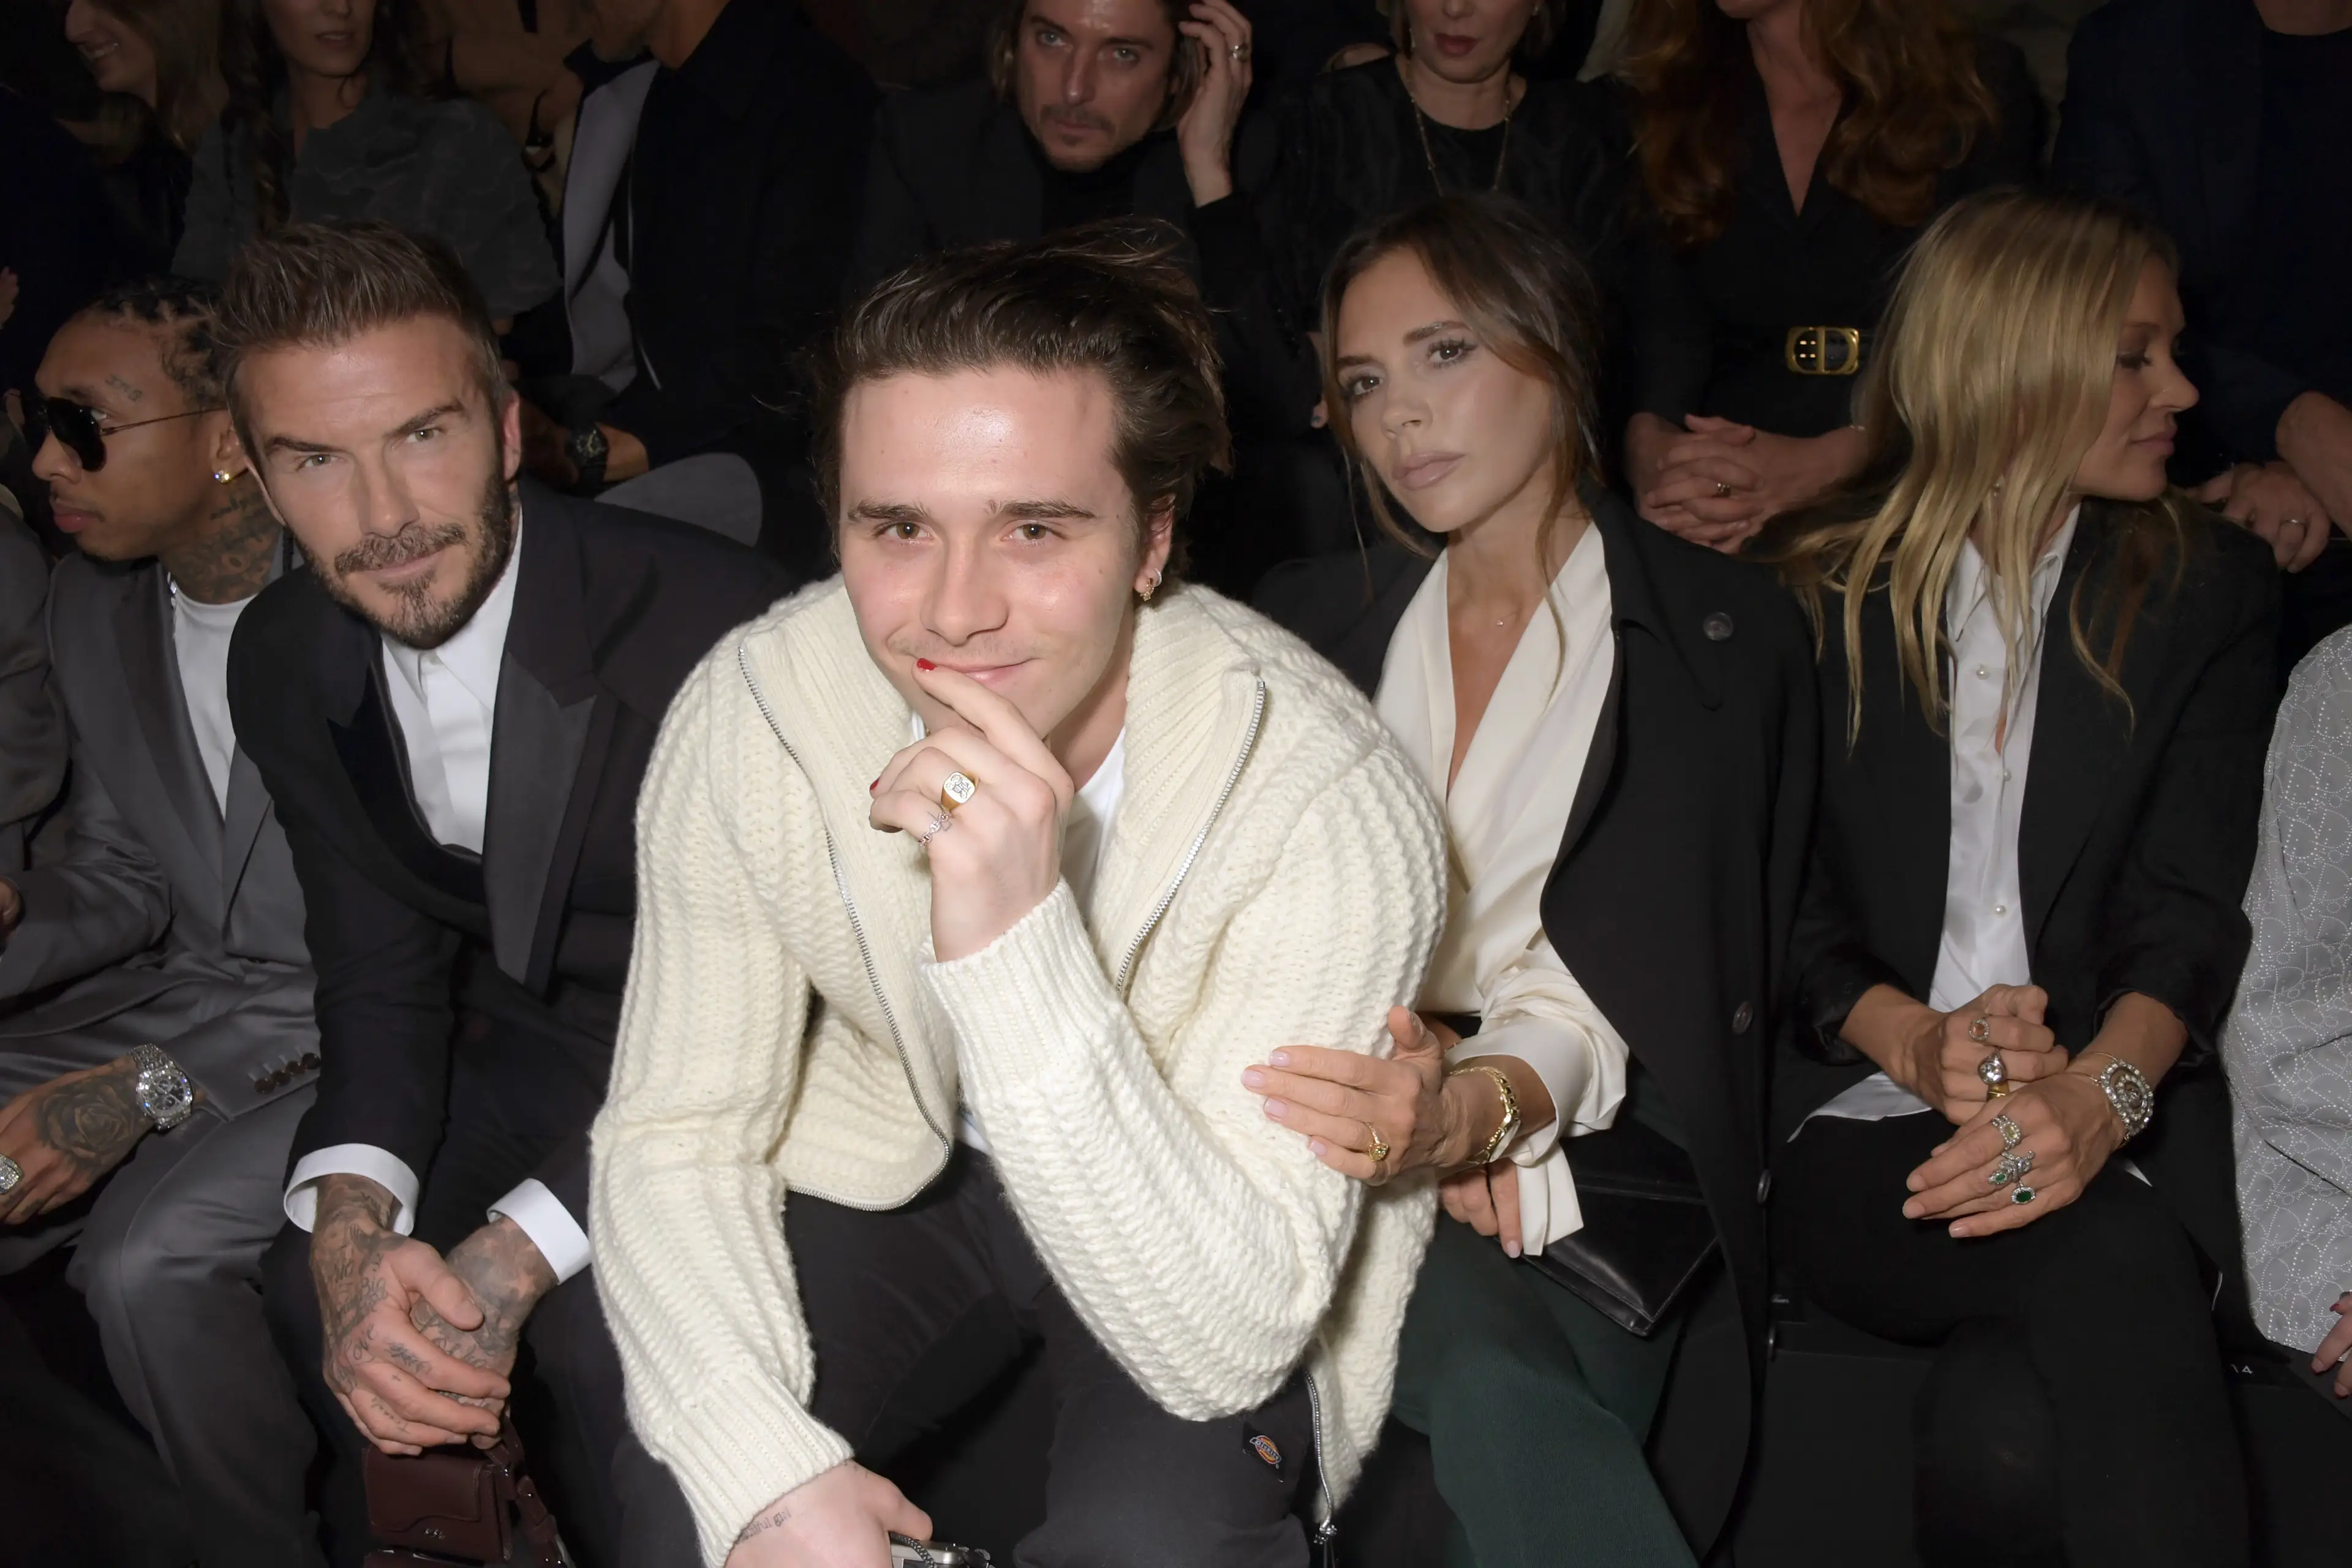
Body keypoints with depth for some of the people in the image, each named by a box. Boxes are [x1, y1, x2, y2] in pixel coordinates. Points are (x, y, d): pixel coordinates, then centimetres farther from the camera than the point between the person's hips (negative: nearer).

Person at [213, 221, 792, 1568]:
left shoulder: (713, 628, -28)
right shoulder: (287, 663, -5)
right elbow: (384, 974, 0)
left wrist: (514, 1255, -31)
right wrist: (351, 1223, -21)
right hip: (527, 1044, 6)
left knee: (616, 1330, -30)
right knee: (315, 1292, -16)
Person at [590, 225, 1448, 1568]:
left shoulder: (1328, 802, -32)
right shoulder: (753, 713, -21)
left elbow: (1227, 1343, -35)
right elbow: (677, 1135, -12)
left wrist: (1018, 944, -48)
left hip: (1199, 1250, -2)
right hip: (895, 1168, 3)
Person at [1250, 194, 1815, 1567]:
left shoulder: (1729, 636, 4)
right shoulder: (1311, 619, 17)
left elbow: (1631, 982, -5)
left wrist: (1474, 1110, -27)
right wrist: (1409, 1114, -12)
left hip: (1578, 1157, -2)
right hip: (1356, 1143, 2)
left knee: (1499, 1394, -34)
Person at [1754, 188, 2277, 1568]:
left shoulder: (2208, 590, 13)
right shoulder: (1816, 594, 10)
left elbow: (2196, 900, 0)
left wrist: (2106, 1087, -21)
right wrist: (1915, 1042, -15)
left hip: (2123, 1133, 1)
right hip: (1858, 1126, 0)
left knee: (2010, 1432, -33)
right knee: (2114, 1271, -35)